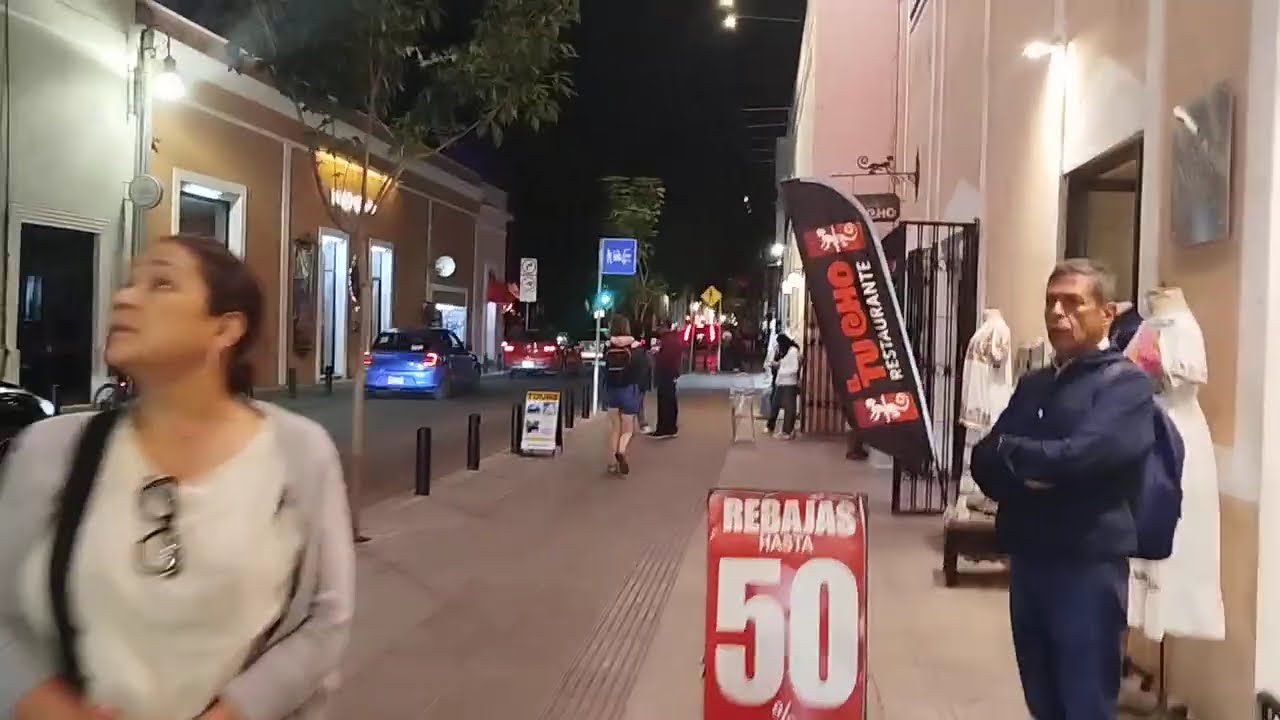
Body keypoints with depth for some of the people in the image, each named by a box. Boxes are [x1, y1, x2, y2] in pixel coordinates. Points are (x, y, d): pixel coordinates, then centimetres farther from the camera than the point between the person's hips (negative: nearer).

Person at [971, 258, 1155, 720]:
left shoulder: (1126, 383, -5)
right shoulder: (1033, 384, 15)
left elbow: (1081, 456, -22)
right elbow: (984, 463, 6)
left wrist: (1010, 450, -6)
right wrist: (1029, 472, -15)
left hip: (1088, 563, -6)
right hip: (1027, 557, 6)